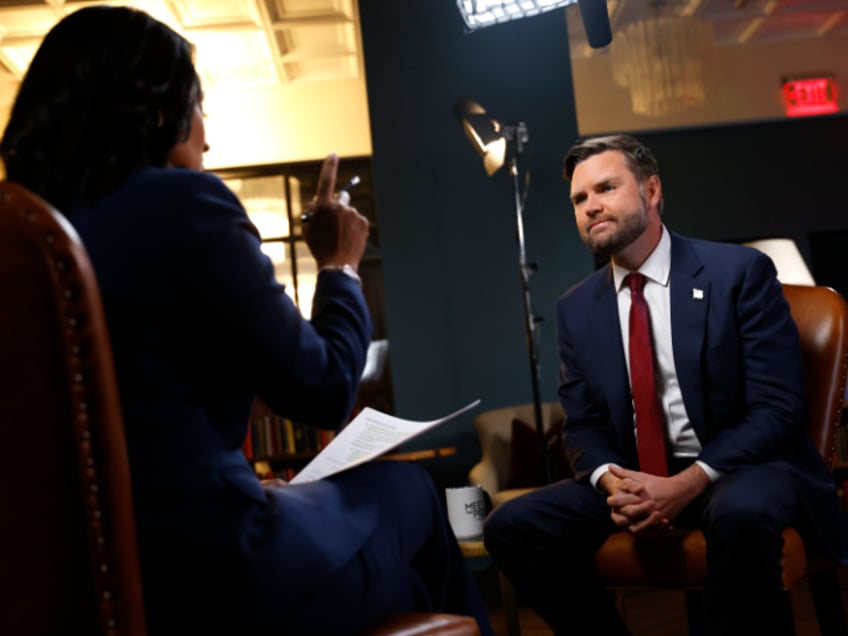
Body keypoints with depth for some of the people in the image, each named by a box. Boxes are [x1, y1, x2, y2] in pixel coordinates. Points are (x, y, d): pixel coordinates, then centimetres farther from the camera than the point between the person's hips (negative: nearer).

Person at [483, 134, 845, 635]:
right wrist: (611, 482, -15)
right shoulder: (577, 309, 7)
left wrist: (688, 483, -23)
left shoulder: (740, 272, -7)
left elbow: (779, 408, -12)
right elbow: (583, 425, 8)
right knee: (512, 527, -15)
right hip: (636, 478, 4)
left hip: (743, 466, -4)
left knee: (743, 513, -39)